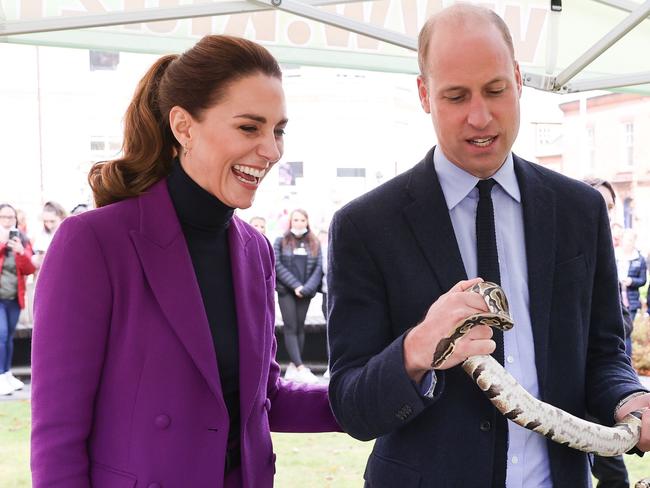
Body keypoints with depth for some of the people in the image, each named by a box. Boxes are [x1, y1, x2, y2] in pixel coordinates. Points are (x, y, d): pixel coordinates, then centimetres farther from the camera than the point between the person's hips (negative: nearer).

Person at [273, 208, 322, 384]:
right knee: (290, 328, -10)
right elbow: (277, 266, -4)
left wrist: (306, 288, -11)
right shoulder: (281, 241, 5)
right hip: (286, 291, -3)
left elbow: (318, 268, 3)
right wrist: (295, 285, -13)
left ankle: (292, 366, 7)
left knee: (300, 328, 3)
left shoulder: (314, 243, 10)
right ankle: (300, 368, -18)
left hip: (305, 292, 3)